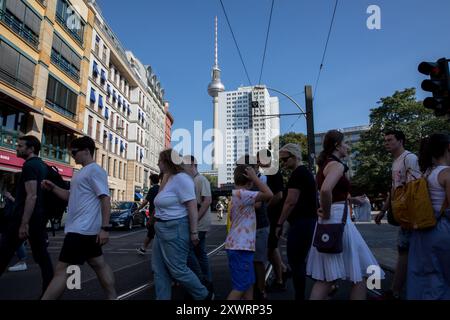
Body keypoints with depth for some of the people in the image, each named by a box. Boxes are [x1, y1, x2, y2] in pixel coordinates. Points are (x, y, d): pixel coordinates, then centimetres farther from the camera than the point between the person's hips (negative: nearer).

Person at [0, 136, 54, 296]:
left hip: (25, 216, -8)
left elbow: (31, 196, -21)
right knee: (42, 254, 9)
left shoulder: (29, 165, -12)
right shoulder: (43, 166, 16)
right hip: (40, 216, 9)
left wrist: (23, 223, -23)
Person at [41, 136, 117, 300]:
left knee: (62, 270, -5)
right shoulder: (82, 172, 18)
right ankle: (112, 297, 23)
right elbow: (72, 196, 23)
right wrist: (53, 188, 6)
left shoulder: (95, 170, -13)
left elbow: (105, 199, -20)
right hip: (84, 230, 10)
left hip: (82, 230, -10)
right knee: (99, 264, 14)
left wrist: (104, 228, -25)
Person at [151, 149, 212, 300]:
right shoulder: (169, 179, 13)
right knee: (160, 270, 12)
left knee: (177, 269, 0)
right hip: (162, 229, 10)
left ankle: (204, 296, 19)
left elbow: (192, 207, -21)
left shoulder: (180, 178, -17)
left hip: (175, 230, -10)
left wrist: (193, 232, -21)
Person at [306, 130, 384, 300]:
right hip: (337, 218, -9)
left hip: (331, 219, 9)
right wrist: (327, 214, -20)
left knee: (326, 276, 11)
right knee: (359, 273, 5)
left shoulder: (325, 164, 15)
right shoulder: (337, 165, -14)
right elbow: (325, 189, -32)